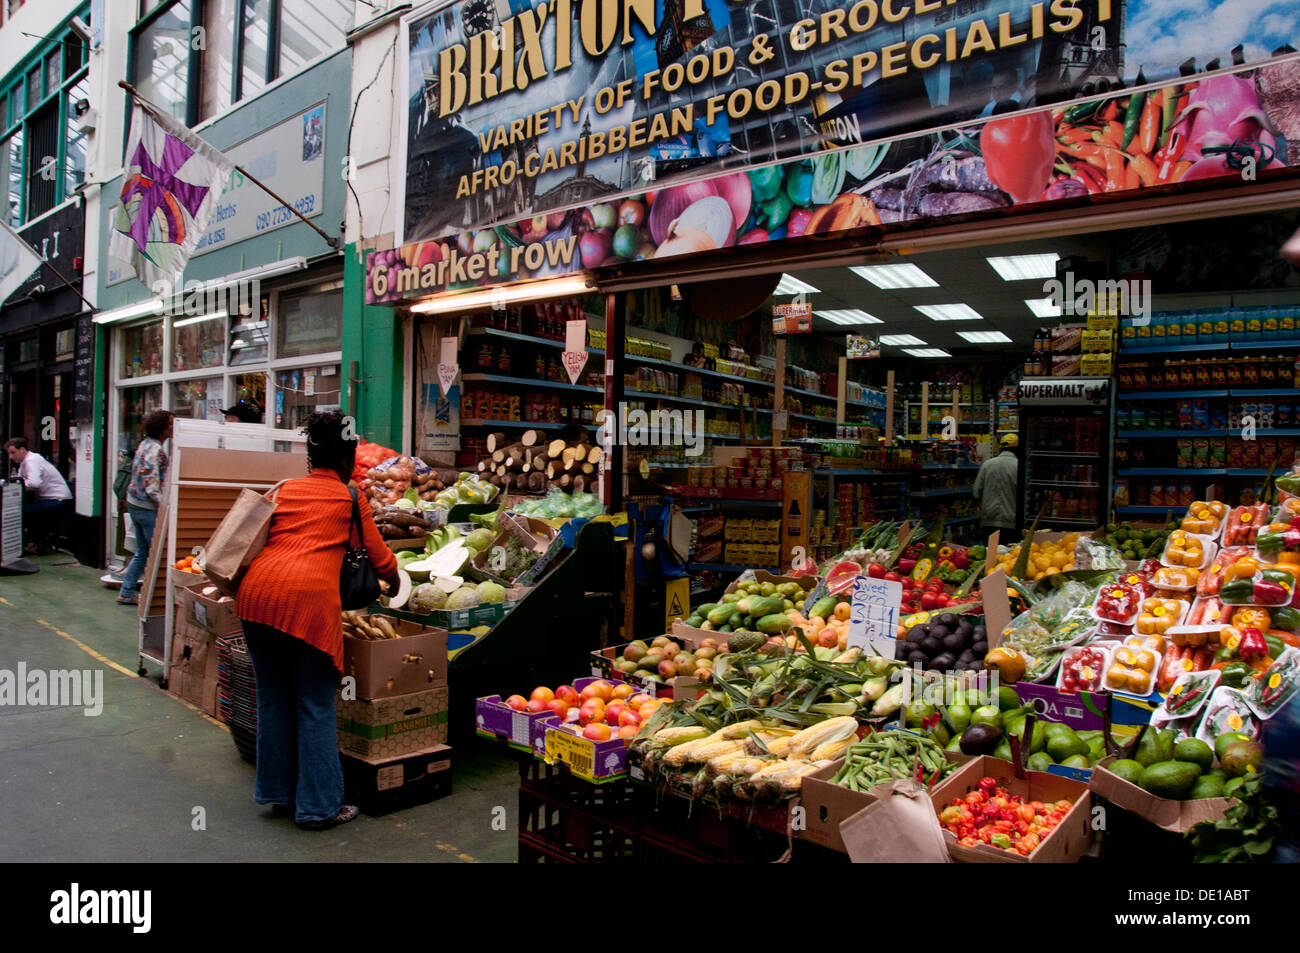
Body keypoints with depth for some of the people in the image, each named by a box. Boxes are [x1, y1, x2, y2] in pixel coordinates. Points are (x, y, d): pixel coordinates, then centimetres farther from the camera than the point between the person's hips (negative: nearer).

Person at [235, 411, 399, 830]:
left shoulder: (286, 489, 22)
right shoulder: (348, 498, 11)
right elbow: (380, 558, 17)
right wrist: (394, 582, 37)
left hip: (257, 589, 5)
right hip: (307, 596, -5)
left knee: (273, 697, 17)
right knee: (315, 705, 4)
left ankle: (279, 792, 29)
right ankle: (319, 806, 11)